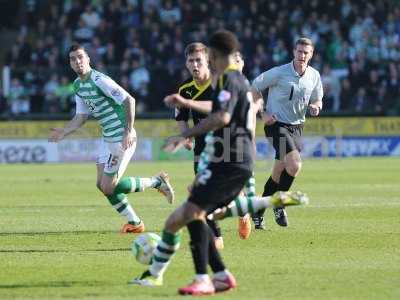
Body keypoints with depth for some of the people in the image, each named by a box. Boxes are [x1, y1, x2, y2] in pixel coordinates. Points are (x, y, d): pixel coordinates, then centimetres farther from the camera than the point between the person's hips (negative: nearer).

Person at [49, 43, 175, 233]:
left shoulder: (99, 80, -18)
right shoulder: (77, 86, 10)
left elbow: (129, 100, -21)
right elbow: (81, 117, 18)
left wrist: (129, 131, -24)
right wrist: (63, 133, 5)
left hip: (122, 138, -9)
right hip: (108, 138, 9)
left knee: (108, 187, -9)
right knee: (102, 184, 7)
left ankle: (157, 182, 6)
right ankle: (134, 223, 18)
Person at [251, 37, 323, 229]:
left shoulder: (314, 76, 4)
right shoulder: (279, 73, -12)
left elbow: (317, 101, 15)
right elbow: (254, 88, -3)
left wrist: (315, 107, -9)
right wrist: (262, 113, -11)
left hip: (296, 127, 6)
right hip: (277, 125, -6)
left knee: (278, 173, 7)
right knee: (295, 165, -23)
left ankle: (258, 212, 21)